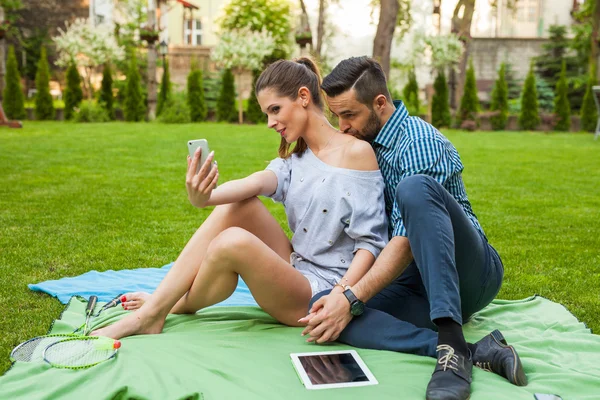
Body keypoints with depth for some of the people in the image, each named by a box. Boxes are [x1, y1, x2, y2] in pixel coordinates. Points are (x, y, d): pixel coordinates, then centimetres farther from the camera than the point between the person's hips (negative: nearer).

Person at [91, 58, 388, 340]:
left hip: (321, 293, -6)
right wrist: (204, 198, -34)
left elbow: (371, 241, -13)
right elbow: (258, 181, -13)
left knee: (234, 241, -30)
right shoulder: (293, 160, 10)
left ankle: (175, 308, -1)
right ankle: (155, 306, -12)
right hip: (294, 268, 7)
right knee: (238, 205, -15)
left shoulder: (356, 152, -10)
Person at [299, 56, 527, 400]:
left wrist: (351, 299, -27)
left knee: (415, 188, -35)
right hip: (414, 283, 7)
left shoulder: (419, 142, -14)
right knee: (321, 306, -23)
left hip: (469, 272, -6)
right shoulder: (365, 143, 11)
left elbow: (408, 242, -22)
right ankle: (476, 353, -29)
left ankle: (453, 345, -38)